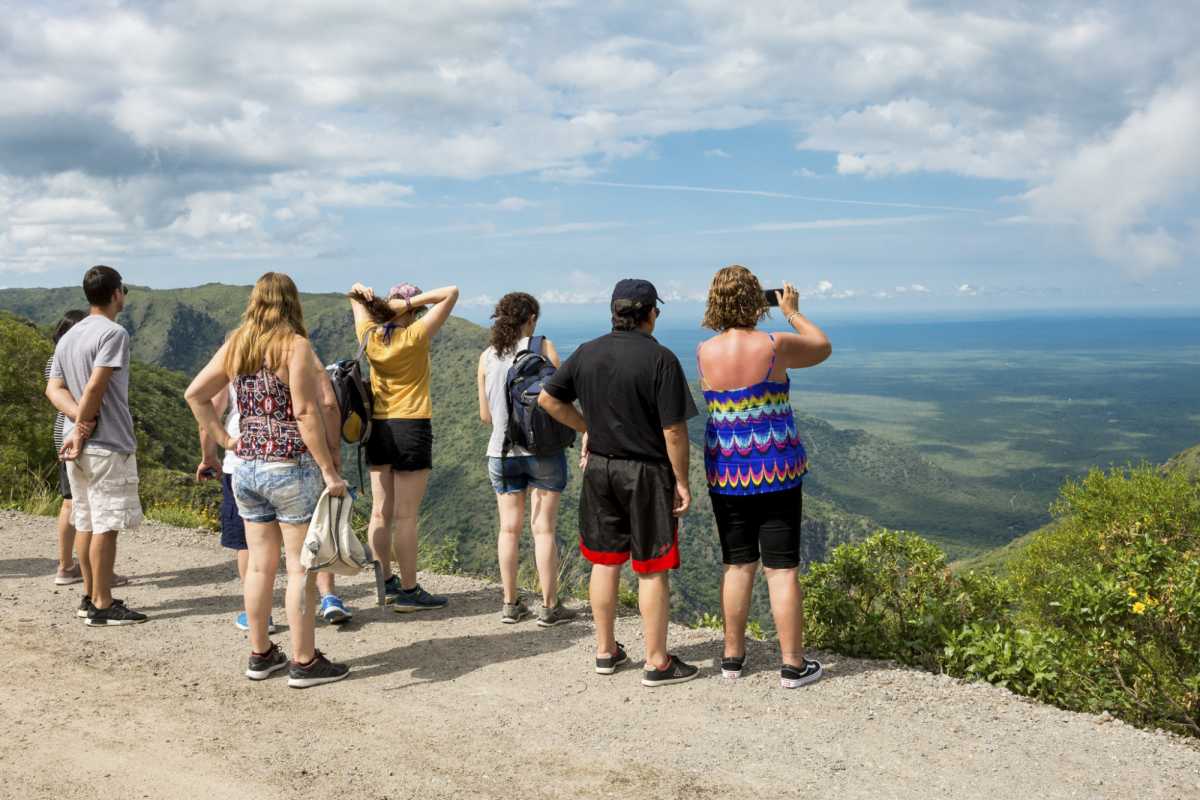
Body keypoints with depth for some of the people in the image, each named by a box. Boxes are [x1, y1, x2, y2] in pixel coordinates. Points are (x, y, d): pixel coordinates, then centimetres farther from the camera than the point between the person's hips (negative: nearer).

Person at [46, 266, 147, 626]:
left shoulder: (68, 337, 15)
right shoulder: (114, 333, -12)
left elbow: (53, 388, 6)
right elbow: (95, 387, -20)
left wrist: (79, 420, -7)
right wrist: (83, 430, -14)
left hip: (77, 445, 9)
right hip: (108, 446, -9)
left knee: (86, 522, 14)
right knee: (106, 525, -4)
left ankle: (90, 596, 22)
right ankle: (102, 605, 0)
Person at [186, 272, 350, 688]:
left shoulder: (235, 345, 8)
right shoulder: (295, 345, -11)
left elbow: (195, 394, 11)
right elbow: (306, 413, -17)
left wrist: (223, 438, 12)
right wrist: (329, 471, -14)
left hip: (246, 467, 7)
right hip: (291, 467, -6)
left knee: (260, 564, 14)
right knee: (301, 566, 1)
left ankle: (260, 655, 23)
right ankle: (304, 662, 8)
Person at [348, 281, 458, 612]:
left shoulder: (370, 337, 3)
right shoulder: (414, 337, -12)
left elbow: (354, 297, 19)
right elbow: (452, 293, -13)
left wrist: (361, 292, -3)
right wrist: (412, 301, -14)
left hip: (378, 429, 6)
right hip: (411, 427, -6)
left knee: (381, 511, 11)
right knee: (406, 516, -3)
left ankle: (387, 583, 22)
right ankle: (409, 592, 3)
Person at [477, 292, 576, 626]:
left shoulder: (487, 357, 3)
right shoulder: (543, 348, -6)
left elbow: (485, 415, 8)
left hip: (502, 452, 3)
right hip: (543, 449, -3)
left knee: (509, 528, 10)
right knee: (544, 528, 2)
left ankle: (510, 604, 15)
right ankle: (550, 607, 6)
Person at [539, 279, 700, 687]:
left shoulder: (587, 353, 2)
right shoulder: (660, 359, -15)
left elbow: (548, 398, 10)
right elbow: (673, 429, -16)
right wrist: (682, 482, -8)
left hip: (599, 467, 5)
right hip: (646, 471, -5)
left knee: (604, 561, 14)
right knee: (652, 569, 3)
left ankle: (606, 651, 26)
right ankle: (657, 662, 10)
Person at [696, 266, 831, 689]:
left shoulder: (705, 352, -3)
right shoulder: (773, 346, -14)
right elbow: (822, 347, 6)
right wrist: (792, 312, 18)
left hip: (725, 472, 4)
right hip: (776, 471, -3)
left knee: (738, 565, 15)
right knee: (781, 568, 3)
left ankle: (732, 656, 23)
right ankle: (793, 665, 10)